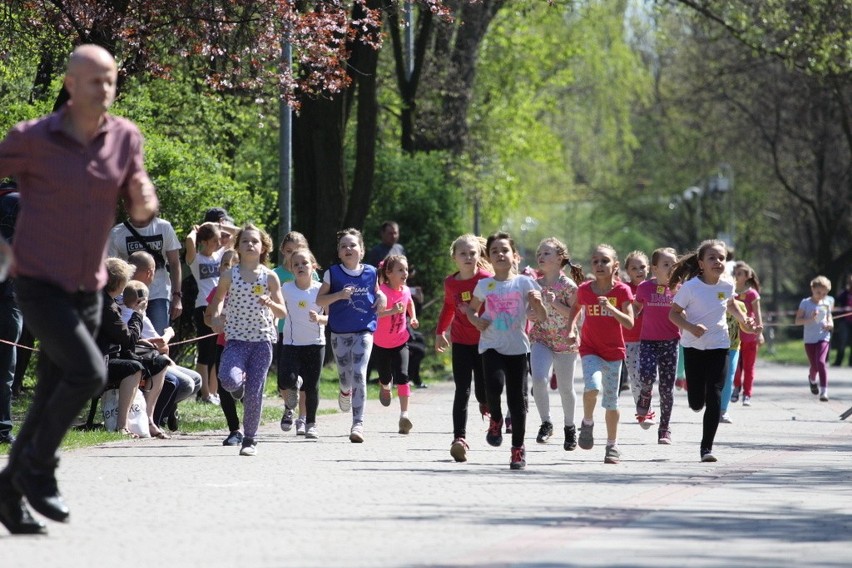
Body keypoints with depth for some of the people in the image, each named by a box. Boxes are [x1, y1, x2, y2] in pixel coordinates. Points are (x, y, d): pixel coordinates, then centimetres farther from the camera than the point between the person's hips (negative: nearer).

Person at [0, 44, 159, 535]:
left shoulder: (126, 138, 0)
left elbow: (141, 214, 7)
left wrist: (144, 199, -16)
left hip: (88, 291, 5)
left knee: (54, 396, 7)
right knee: (88, 373, -21)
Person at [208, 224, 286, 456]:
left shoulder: (270, 277, 3)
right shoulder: (229, 275, 3)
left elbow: (283, 313, 6)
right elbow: (216, 302, 15)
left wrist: (270, 304, -15)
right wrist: (215, 317, -7)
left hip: (262, 339, 0)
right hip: (236, 339, 0)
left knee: (254, 393, -2)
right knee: (229, 380, -25)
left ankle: (250, 439, 12)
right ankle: (240, 384, 13)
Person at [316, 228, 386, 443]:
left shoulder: (370, 273, 3)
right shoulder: (333, 273, -2)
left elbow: (376, 291, 21)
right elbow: (319, 300, -4)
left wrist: (382, 297, -2)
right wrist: (339, 295, -20)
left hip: (364, 331, -1)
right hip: (339, 333, 1)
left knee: (359, 375, -14)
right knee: (345, 376, 12)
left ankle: (358, 423, -15)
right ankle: (345, 392, 52)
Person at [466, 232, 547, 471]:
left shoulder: (524, 282, 0)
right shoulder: (485, 285, 5)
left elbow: (542, 317, 1)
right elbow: (471, 308, 21)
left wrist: (537, 302, -21)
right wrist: (476, 320, -1)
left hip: (517, 347, 0)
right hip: (491, 346, 0)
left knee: (517, 398, 1)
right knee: (494, 385, -26)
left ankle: (518, 448, 15)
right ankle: (495, 420, 5)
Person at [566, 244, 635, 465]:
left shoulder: (622, 291, -9)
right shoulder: (584, 289, -3)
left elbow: (630, 323, -15)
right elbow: (576, 308, 18)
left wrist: (611, 308, -29)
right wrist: (571, 328, 4)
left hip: (614, 351, 0)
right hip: (590, 349, 0)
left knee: (611, 399, 7)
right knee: (592, 386, -27)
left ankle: (612, 446, 21)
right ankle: (587, 423, 1)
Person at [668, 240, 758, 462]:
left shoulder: (727, 286, -2)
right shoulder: (691, 287, -14)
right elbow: (674, 313, -9)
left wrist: (744, 321, 7)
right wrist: (691, 327, -26)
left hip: (718, 346, 2)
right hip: (693, 346, -2)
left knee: (714, 398, -10)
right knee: (696, 402, 1)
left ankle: (707, 447, -2)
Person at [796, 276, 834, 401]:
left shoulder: (826, 304, 5)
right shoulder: (805, 303, -2)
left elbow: (830, 320, 14)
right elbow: (798, 321, -6)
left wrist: (829, 325, -10)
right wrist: (810, 319, -22)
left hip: (823, 337, 0)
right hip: (809, 339, 0)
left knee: (821, 362, -20)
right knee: (814, 366, 6)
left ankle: (824, 391, -20)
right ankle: (812, 379, 43)